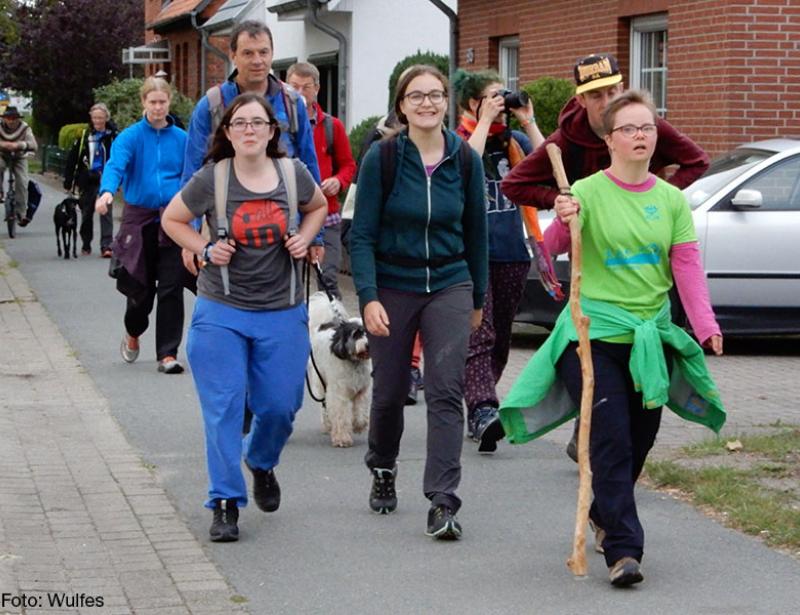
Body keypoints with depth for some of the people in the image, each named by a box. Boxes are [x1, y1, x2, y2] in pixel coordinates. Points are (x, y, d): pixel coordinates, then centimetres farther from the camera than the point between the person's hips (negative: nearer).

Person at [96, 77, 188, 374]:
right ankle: (133, 333, 38)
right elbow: (116, 165, -17)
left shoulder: (181, 138, 5)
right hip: (139, 218, -1)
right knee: (140, 286, 7)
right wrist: (107, 191, -37)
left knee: (171, 288, -5)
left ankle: (168, 354, 1)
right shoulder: (131, 136, -2)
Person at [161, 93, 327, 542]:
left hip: (283, 312, 2)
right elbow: (172, 219, 8)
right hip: (221, 312, -2)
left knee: (280, 405, 7)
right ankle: (226, 504, 3)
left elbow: (319, 206, 20)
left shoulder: (293, 174, -1)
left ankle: (263, 464, 39)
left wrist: (304, 238, 1)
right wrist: (205, 250, -8)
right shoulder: (211, 180, -8)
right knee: (223, 409, -5)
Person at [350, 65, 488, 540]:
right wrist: (368, 298, -16)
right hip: (392, 287, -1)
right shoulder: (382, 157, -7)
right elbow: (362, 234, -7)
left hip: (449, 286, 1)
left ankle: (443, 501, -12)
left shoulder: (466, 159, 0)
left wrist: (478, 299, 14)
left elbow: (476, 233, 10)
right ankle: (383, 469, 37)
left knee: (446, 390, -11)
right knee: (390, 391, 9)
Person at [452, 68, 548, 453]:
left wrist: (528, 123, -3)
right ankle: (483, 411, -30)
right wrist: (486, 120, -17)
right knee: (479, 335, -18)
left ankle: (478, 411, 22)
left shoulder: (514, 140, 12)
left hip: (511, 252, 6)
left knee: (499, 338, 11)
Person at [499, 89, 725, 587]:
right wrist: (564, 223, -32)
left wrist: (706, 325, -13)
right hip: (595, 332, -5)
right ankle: (623, 549, -11)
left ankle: (605, 515, 39)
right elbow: (552, 248, -10)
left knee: (640, 438, 14)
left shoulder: (672, 200, 6)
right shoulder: (588, 192, -6)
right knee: (611, 440, -10)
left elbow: (687, 266, -1)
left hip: (652, 334, 5)